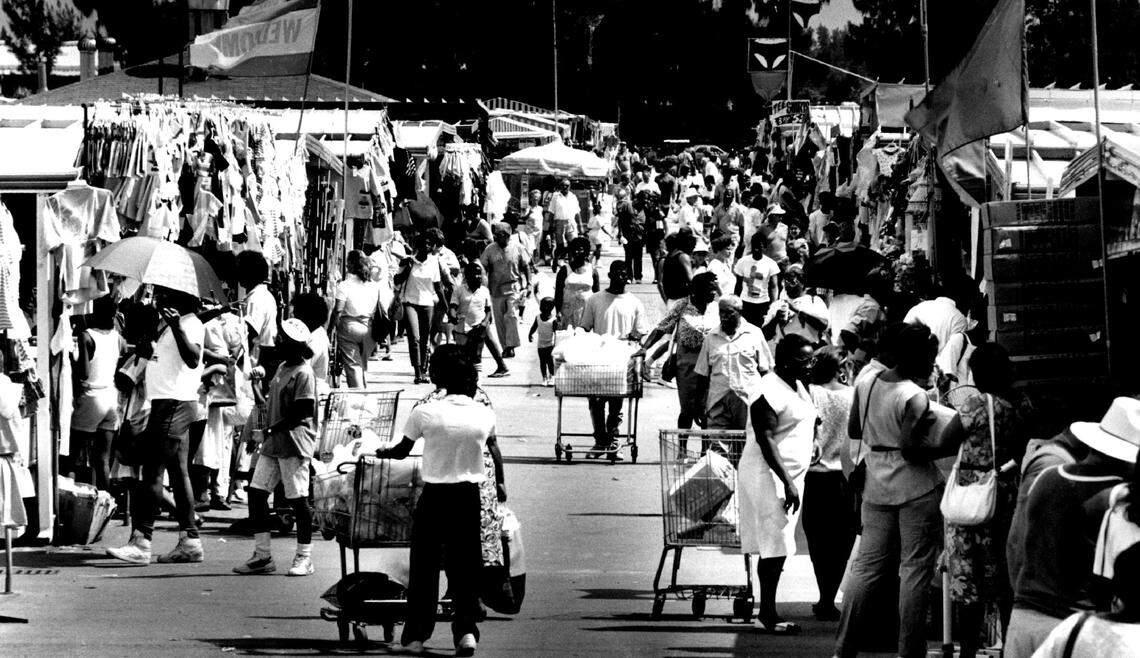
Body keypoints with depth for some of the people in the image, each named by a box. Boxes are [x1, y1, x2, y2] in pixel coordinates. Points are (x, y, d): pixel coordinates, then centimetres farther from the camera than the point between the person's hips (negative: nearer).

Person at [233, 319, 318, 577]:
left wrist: (276, 427, -15)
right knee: (256, 491, 5)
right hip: (272, 442, 10)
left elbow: (304, 411, -18)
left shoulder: (304, 373, -13)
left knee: (298, 499, -4)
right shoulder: (282, 368, 15)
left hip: (294, 445, -10)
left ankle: (304, 558, 4)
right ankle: (262, 556, 10)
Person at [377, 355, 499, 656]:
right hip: (469, 496, 1)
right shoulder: (485, 416, 0)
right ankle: (466, 630, 0)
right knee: (465, 566, 9)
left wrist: (383, 452, 28)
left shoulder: (425, 413, -7)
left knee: (425, 566, 8)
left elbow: (402, 451, 6)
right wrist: (500, 483, 38)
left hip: (434, 496, -1)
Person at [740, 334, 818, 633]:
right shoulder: (768, 393, -17)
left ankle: (768, 610, 13)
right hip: (769, 476, -9)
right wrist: (788, 483, -25)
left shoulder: (797, 387, 13)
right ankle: (767, 612, -4)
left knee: (780, 547, 9)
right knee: (774, 546, -8)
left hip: (790, 475, 9)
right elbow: (766, 440, -21)